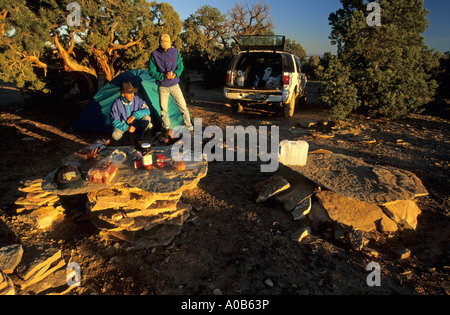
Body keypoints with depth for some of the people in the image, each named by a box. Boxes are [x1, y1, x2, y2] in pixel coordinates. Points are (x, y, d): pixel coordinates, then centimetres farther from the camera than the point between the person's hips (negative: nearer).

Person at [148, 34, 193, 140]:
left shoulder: (175, 51, -1)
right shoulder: (154, 54, -6)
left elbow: (180, 66, 4)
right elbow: (151, 72, -6)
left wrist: (175, 74, -17)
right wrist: (164, 76, -22)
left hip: (175, 85, 1)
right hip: (162, 87, -1)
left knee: (183, 106, 1)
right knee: (163, 109, 6)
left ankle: (189, 126, 15)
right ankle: (167, 129, 22)